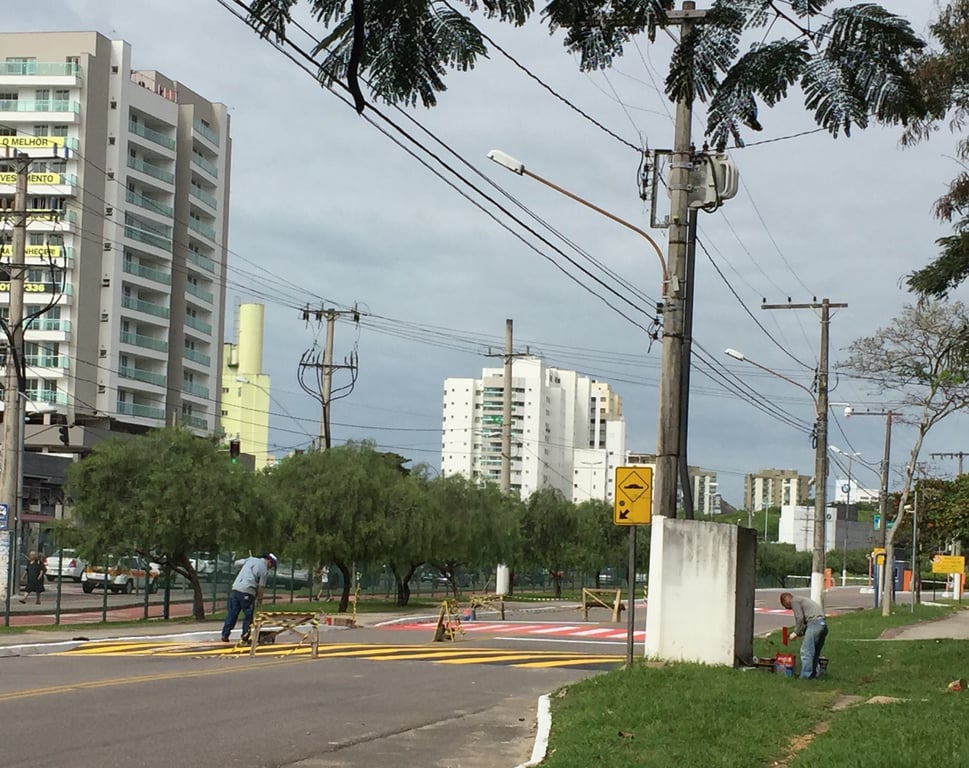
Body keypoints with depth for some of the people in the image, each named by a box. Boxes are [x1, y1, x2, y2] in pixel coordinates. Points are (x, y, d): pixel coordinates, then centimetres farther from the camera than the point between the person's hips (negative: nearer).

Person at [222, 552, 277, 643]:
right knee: (248, 616, 6)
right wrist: (260, 598, 19)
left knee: (232, 613, 9)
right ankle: (245, 637, 5)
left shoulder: (250, 559, 16)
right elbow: (261, 587, 0)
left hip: (235, 589, 6)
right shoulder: (264, 570, 0)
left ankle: (225, 635, 8)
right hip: (247, 592, -6)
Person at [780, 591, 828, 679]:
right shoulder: (801, 600, 32)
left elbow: (800, 618, -6)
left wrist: (796, 633, 2)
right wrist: (801, 633, 17)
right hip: (823, 623, 10)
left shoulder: (794, 601, 5)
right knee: (815, 651, 16)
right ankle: (815, 673, 19)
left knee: (806, 651, -8)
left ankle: (805, 676, -10)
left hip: (814, 622, -10)